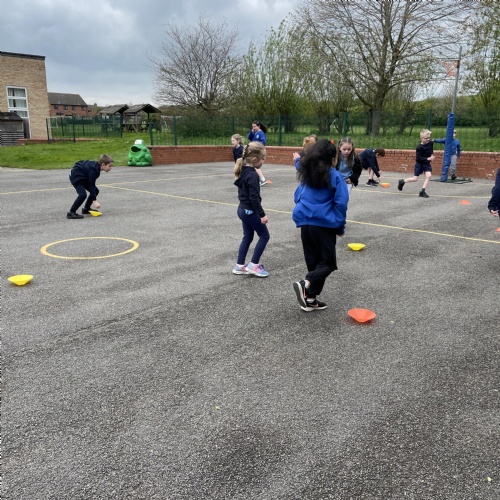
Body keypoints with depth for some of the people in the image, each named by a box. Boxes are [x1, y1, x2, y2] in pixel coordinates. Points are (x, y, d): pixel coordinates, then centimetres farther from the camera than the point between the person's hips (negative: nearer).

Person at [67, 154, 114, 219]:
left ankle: (86, 209, 21)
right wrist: (94, 201, -29)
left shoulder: (96, 166, -3)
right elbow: (91, 185, -30)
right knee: (83, 195, -26)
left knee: (96, 191, 9)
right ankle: (71, 213, -17)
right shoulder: (93, 170, -31)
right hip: (76, 177, -10)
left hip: (83, 178, 10)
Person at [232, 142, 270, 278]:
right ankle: (253, 265, 8)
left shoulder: (243, 171, 6)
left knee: (247, 237, 17)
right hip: (250, 211, -9)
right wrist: (262, 214, -20)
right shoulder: (253, 175, -22)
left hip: (243, 209, 9)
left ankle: (239, 265, 20)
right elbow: (254, 197, -25)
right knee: (264, 236, 5)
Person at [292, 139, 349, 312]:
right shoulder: (334, 175, -7)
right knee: (328, 262, 5)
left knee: (313, 261, 14)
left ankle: (310, 299, 15)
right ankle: (305, 284, -18)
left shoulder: (306, 174, 8)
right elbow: (341, 203, -10)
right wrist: (340, 227, -1)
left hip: (305, 223, 6)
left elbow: (297, 197, 17)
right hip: (325, 225, -5)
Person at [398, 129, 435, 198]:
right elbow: (418, 158, -25)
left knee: (428, 176, -15)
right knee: (415, 179, -1)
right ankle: (402, 181, 25)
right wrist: (428, 158, -29)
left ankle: (422, 191, -7)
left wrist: (432, 155, 0)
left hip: (427, 163, 5)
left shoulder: (430, 143, -5)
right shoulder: (419, 147, -23)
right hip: (419, 163, -5)